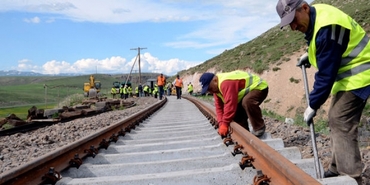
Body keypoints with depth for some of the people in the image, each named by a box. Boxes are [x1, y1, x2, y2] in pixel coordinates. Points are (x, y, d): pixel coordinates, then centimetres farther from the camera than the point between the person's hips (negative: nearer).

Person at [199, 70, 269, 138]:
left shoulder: (226, 83, -36)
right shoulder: (216, 87, -2)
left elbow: (230, 104, -38)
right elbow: (219, 106, -2)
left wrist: (225, 124, -31)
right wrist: (221, 124, -12)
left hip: (259, 87, -10)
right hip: (248, 90, 10)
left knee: (247, 102, -36)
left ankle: (259, 128, -19)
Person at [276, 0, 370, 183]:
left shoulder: (327, 27, -28)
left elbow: (326, 73, -25)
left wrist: (313, 105, -19)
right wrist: (310, 54, 15)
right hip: (347, 75, 10)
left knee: (340, 124, -13)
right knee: (336, 122, 12)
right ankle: (337, 170, 23)